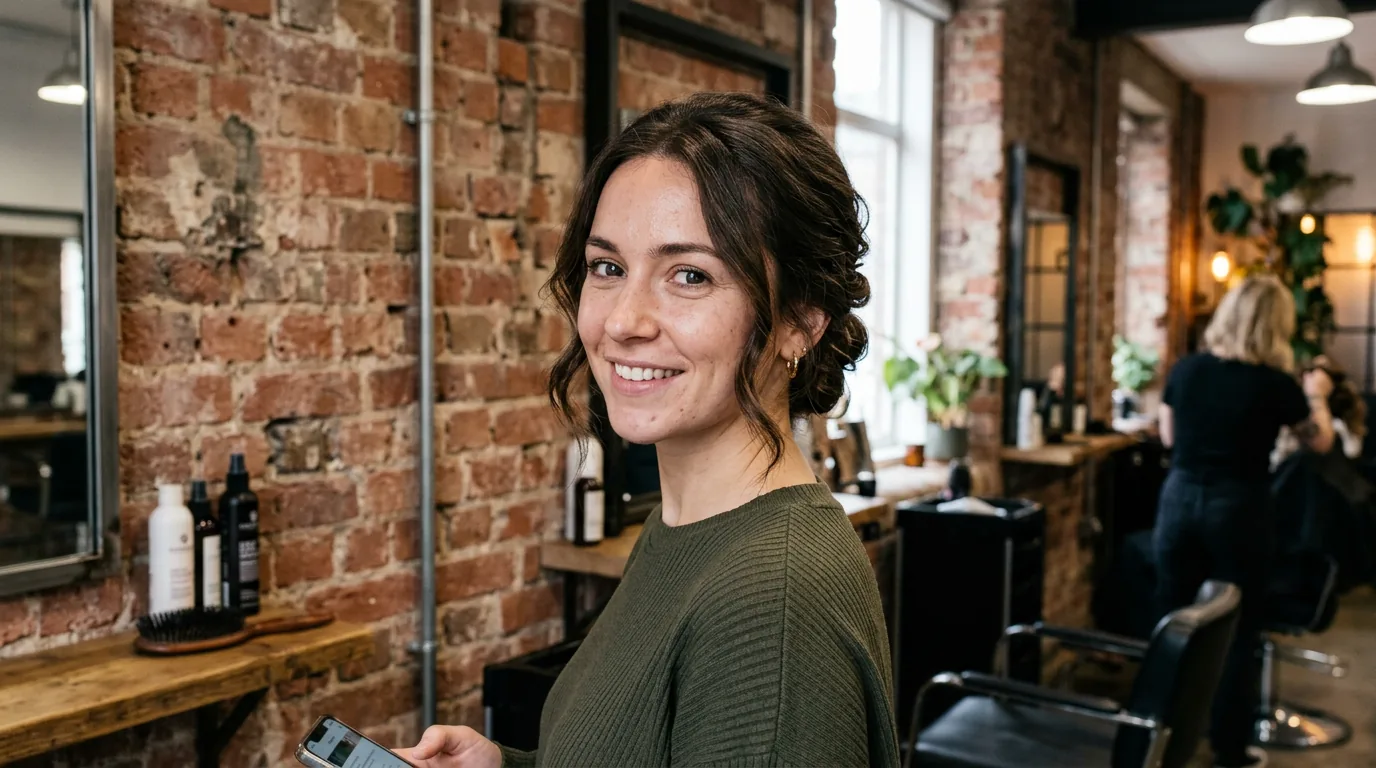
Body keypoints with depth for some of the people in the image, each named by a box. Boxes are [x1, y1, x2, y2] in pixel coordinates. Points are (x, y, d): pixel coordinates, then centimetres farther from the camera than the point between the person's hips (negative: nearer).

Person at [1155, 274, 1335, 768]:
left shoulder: (1185, 370, -1)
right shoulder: (1276, 384, -11)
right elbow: (1320, 444, 7)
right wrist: (1317, 396, 23)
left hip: (1180, 500, 3)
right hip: (1238, 509, -3)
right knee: (1237, 633, 9)